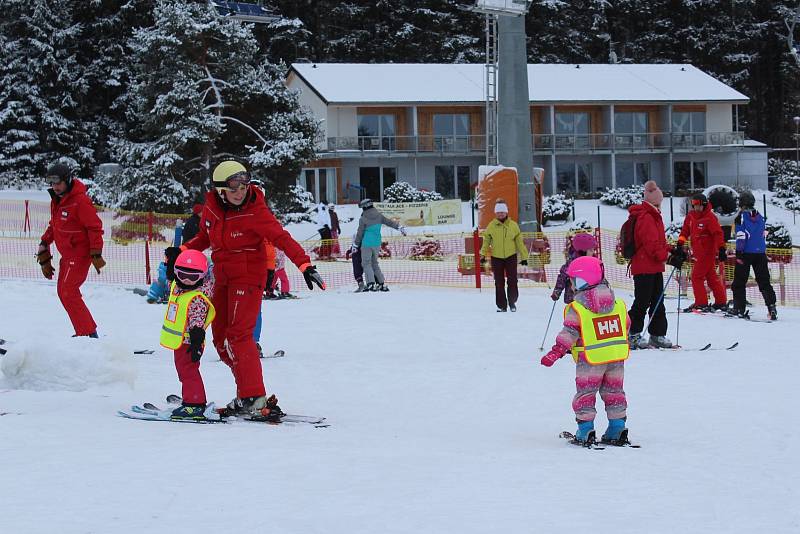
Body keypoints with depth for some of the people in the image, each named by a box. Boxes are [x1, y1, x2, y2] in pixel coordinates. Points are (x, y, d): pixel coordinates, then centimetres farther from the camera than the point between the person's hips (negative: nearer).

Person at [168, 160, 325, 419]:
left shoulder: (255, 211, -16)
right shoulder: (211, 209, 1)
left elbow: (281, 238, -24)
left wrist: (305, 264, -36)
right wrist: (182, 251, 5)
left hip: (249, 277, -7)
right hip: (223, 278, 7)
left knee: (238, 335, -18)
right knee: (221, 339, 8)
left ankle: (254, 398, -18)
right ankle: (247, 391, 16)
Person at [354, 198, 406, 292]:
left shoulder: (363, 219, -11)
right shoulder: (378, 215, 2)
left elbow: (360, 233, -5)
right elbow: (389, 222, 8)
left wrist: (355, 244, 6)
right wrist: (399, 228, 17)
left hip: (367, 244, -6)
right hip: (377, 244, 6)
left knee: (366, 263, 0)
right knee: (374, 263, 17)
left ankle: (371, 283, -16)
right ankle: (382, 284, 13)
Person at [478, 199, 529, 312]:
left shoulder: (513, 225, 1)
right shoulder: (491, 226, 0)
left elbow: (519, 242, 5)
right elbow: (486, 241, 4)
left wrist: (524, 256, 4)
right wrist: (483, 255, -4)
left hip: (511, 256, 0)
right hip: (496, 257, 0)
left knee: (512, 281, -1)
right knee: (499, 282, 4)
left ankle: (512, 302, 17)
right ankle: (501, 305, 11)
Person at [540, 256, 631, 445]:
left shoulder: (576, 308, -12)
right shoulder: (618, 304, 5)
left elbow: (569, 333, -15)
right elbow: (626, 326, 14)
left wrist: (556, 352, -10)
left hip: (590, 360, -5)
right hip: (616, 357, 5)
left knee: (585, 394, 6)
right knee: (614, 392, 16)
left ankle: (586, 432, 2)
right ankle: (617, 429, 15)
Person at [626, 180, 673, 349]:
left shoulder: (654, 215, 17)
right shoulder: (646, 217, -16)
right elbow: (651, 244, -22)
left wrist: (670, 251, 8)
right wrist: (666, 256, -18)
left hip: (654, 267, 10)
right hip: (645, 267, -10)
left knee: (657, 302, 11)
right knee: (642, 302, -7)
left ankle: (657, 335, 16)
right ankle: (632, 335, -2)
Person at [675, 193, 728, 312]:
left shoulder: (709, 217, -14)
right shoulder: (691, 216, 8)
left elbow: (718, 233, -19)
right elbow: (685, 230, 16)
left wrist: (721, 249, -25)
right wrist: (680, 243, 4)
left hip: (707, 252, -8)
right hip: (698, 252, 8)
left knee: (697, 277, -8)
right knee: (711, 277, 13)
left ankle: (701, 303, -4)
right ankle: (721, 302, 20)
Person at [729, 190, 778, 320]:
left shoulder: (741, 217, -6)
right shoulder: (760, 217, 12)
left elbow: (741, 237, -13)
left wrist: (739, 253, -13)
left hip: (746, 253, -5)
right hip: (761, 253, 5)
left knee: (739, 281, 4)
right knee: (764, 281, 5)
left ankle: (739, 308, 2)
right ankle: (771, 306, -9)